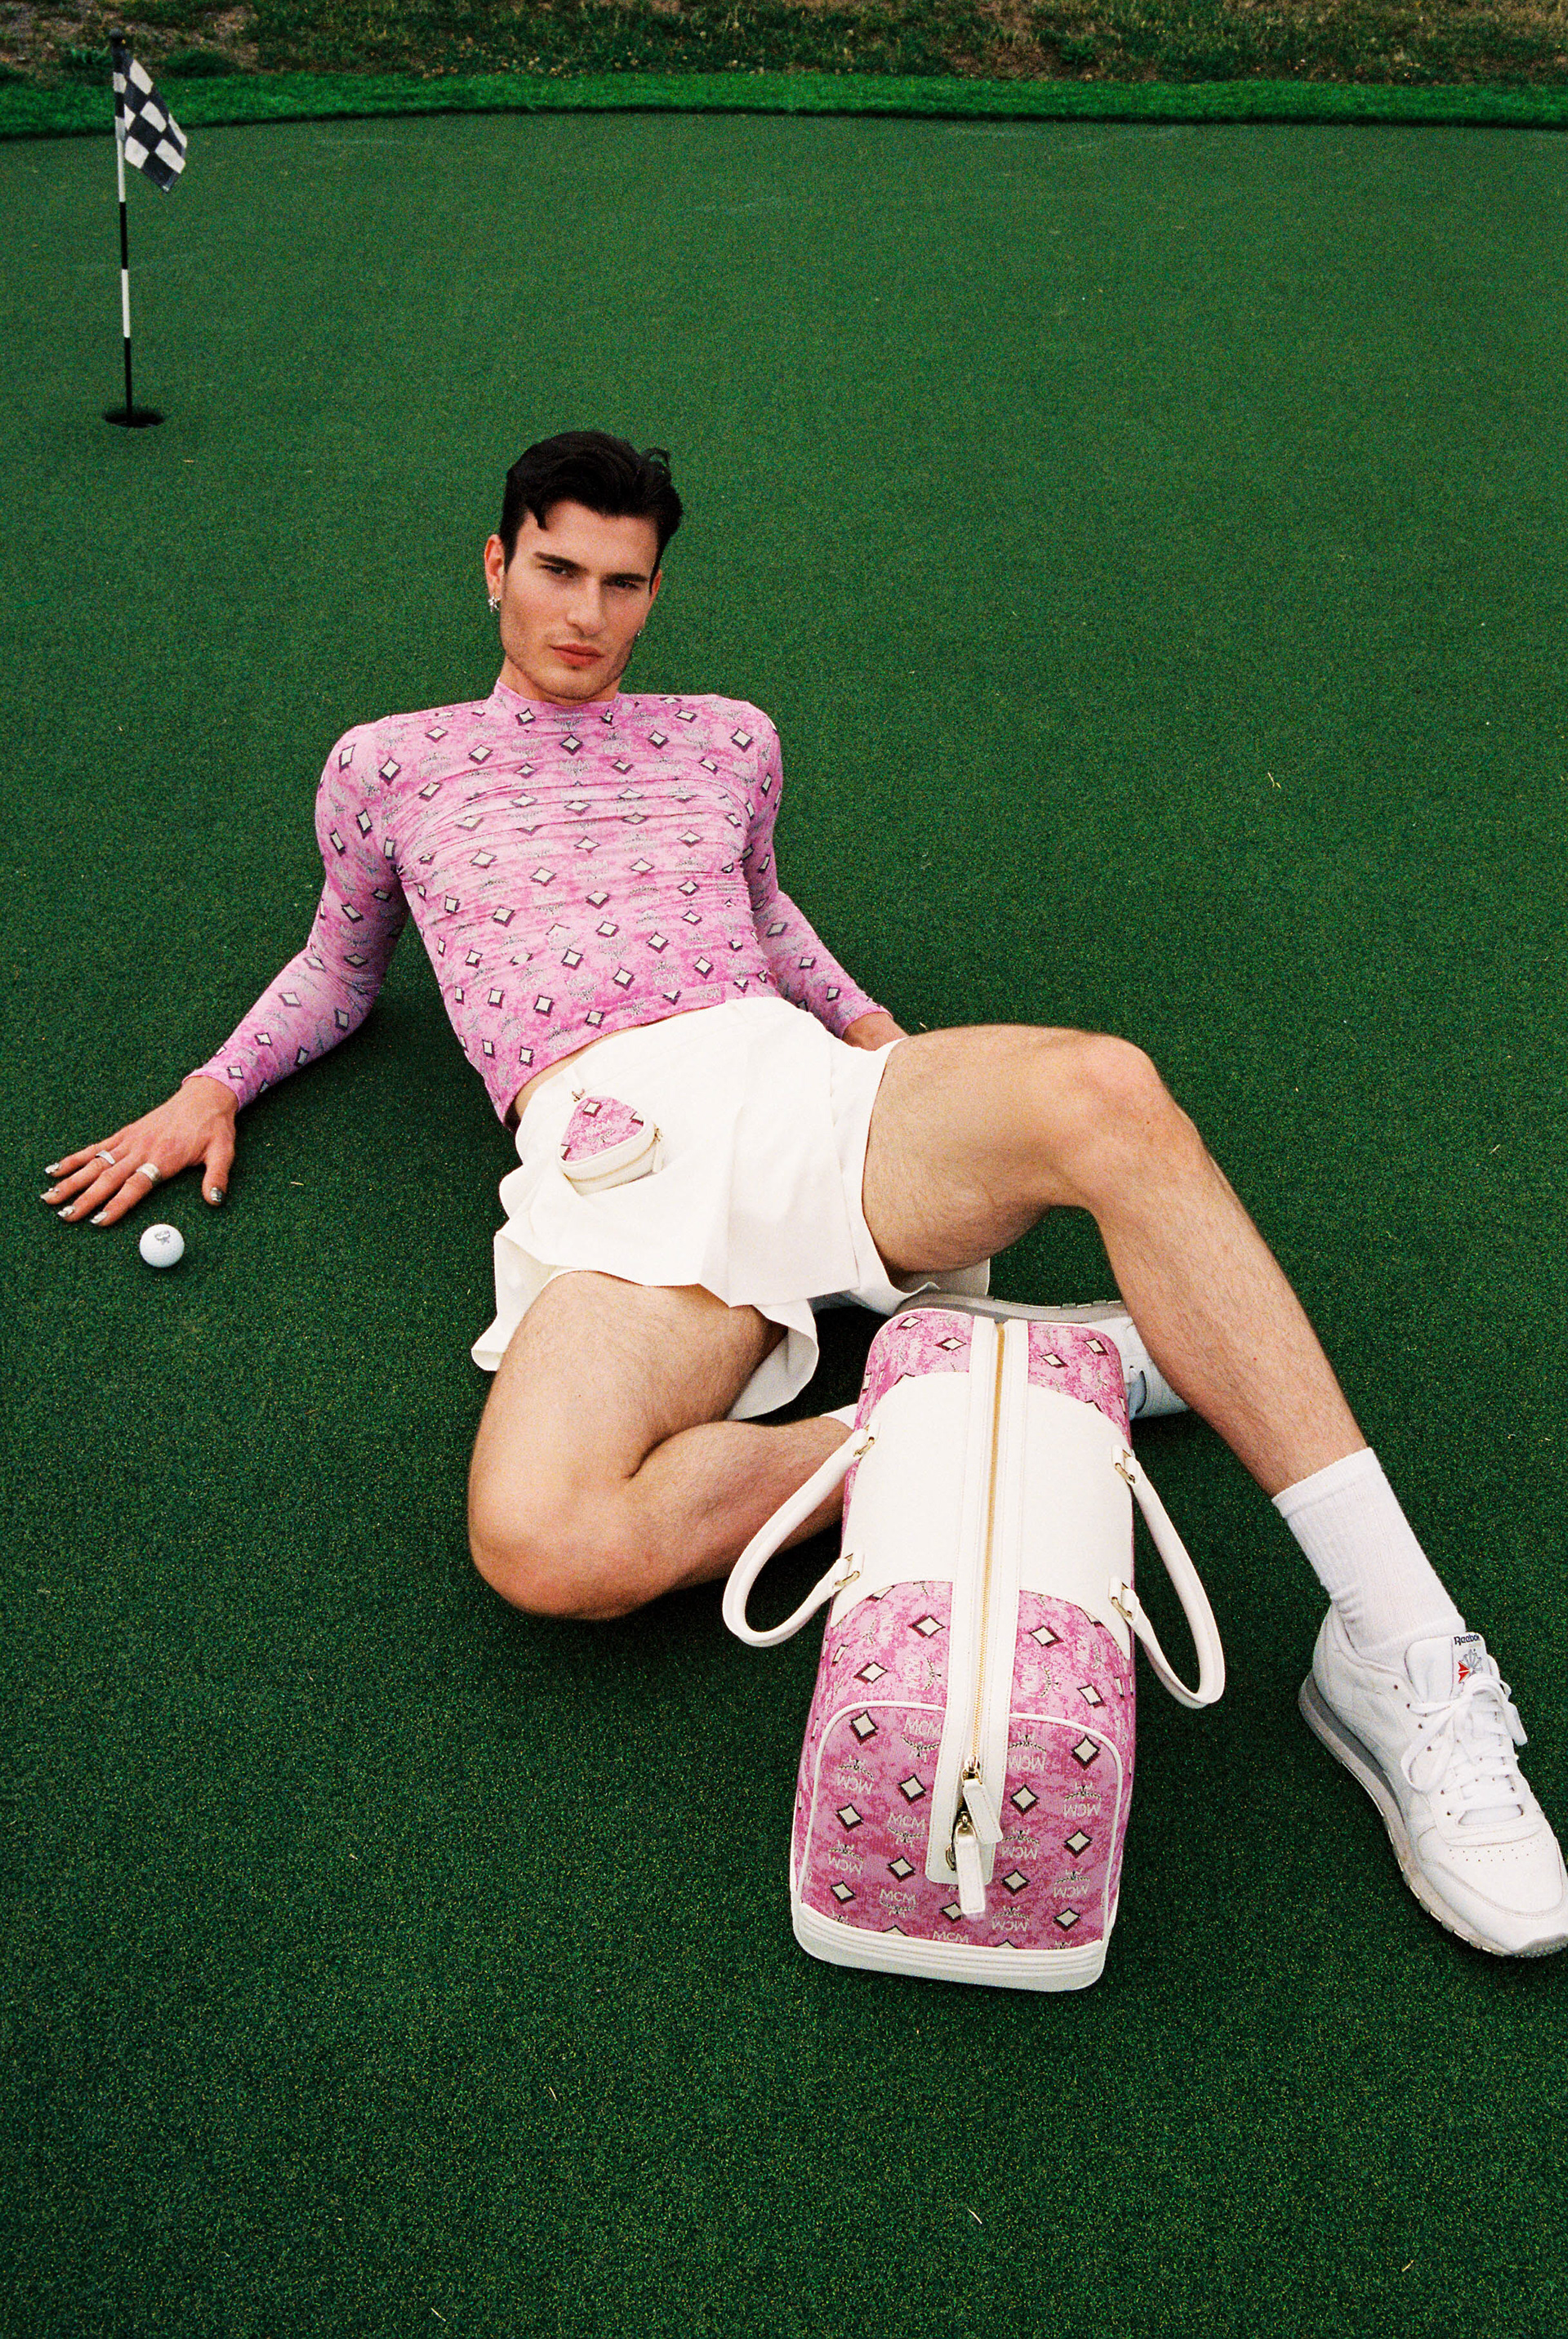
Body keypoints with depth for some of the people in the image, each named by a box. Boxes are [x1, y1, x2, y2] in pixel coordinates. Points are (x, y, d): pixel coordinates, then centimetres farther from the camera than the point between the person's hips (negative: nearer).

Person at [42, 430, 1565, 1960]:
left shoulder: (727, 741, 26)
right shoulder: (387, 767, 23)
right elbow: (337, 968, 35)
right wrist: (213, 1088, 20)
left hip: (799, 1084, 2)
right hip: (607, 1159, -2)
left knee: (1105, 1093, -35)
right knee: (539, 1544, -37)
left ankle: (1397, 1649, -30)